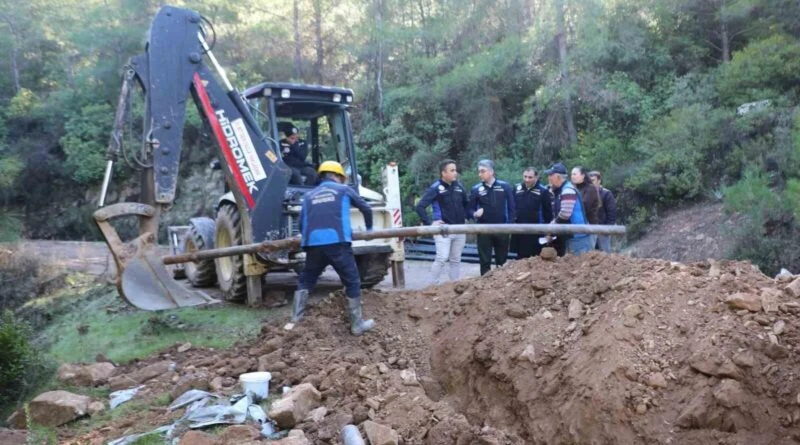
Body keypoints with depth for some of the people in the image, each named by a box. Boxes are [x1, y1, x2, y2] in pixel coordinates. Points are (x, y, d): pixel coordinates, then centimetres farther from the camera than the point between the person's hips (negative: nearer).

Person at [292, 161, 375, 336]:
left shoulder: (309, 195, 22)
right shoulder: (344, 189, 16)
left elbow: (302, 223, 19)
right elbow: (366, 208, 24)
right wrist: (369, 228, 42)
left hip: (313, 244, 3)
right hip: (337, 243, -3)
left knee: (305, 281, 19)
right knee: (352, 282, 9)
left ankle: (295, 321, 15)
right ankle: (357, 324, 13)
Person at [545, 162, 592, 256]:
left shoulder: (568, 190, -16)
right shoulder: (559, 191, 15)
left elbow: (565, 214, -25)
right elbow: (558, 214, 20)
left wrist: (552, 224, -11)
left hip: (578, 237, -10)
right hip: (569, 237, 10)